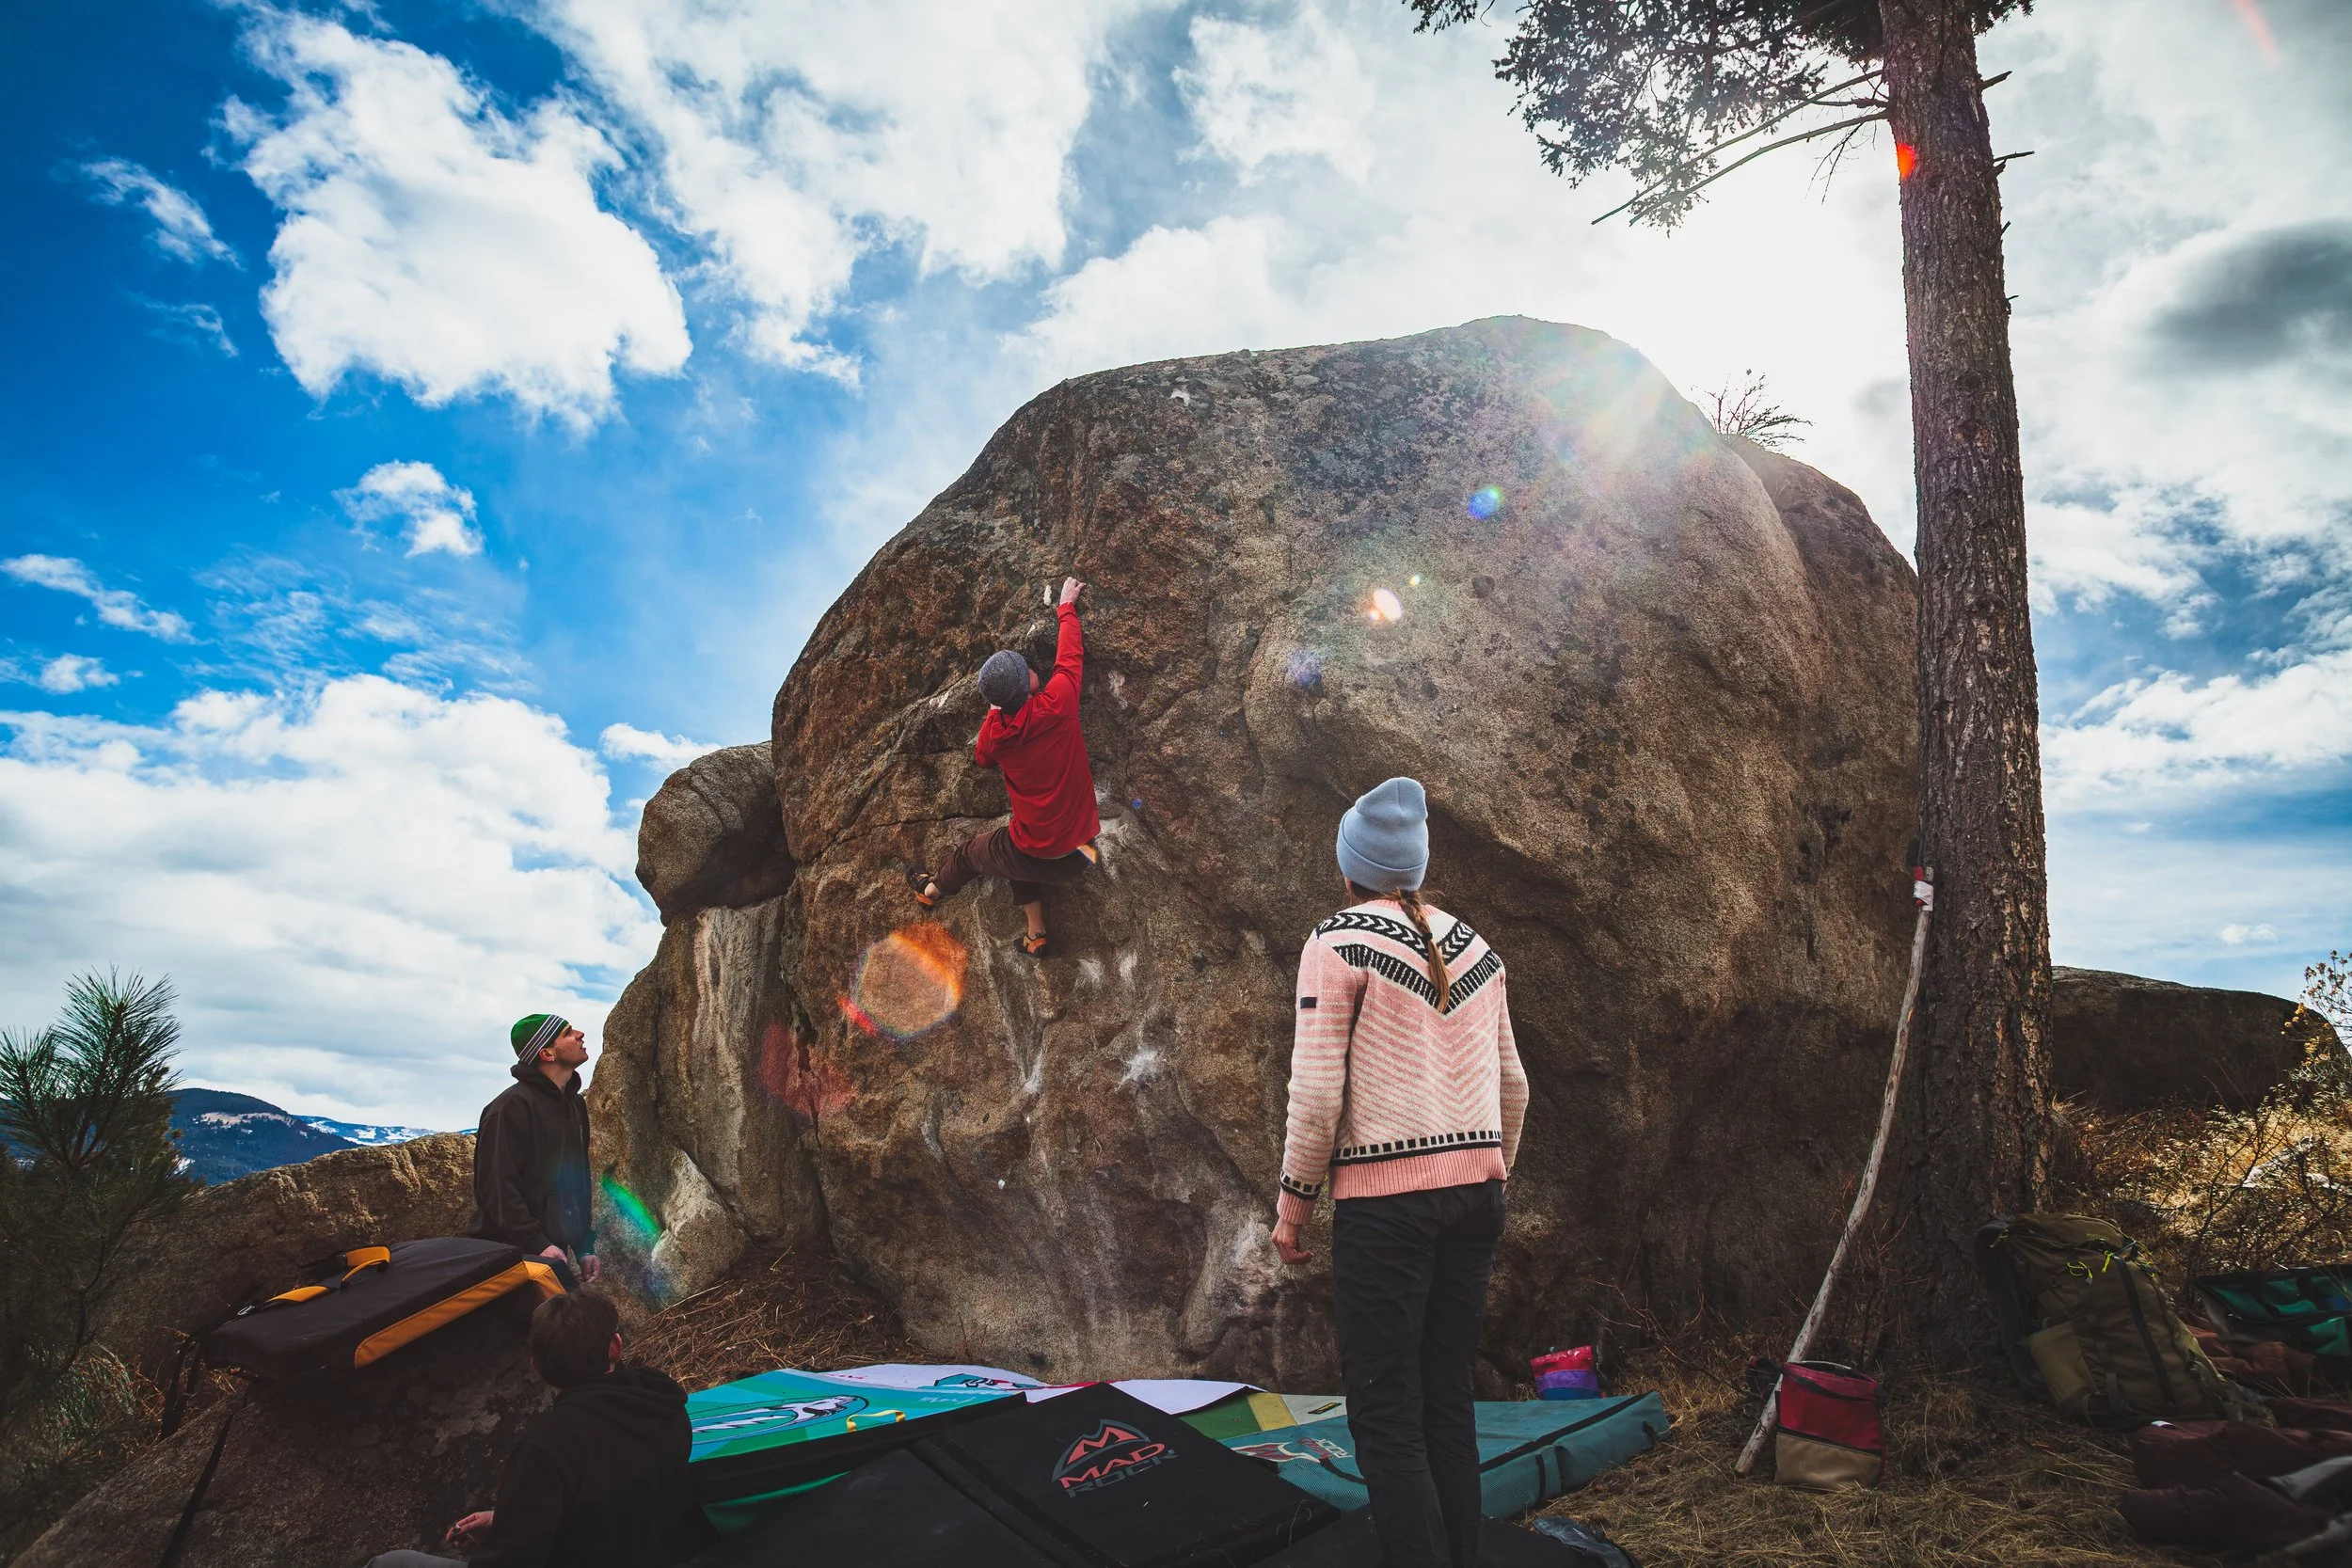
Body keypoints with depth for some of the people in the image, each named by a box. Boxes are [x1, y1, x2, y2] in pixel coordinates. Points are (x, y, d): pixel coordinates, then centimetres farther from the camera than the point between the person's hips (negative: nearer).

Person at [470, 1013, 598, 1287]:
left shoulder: (575, 1105, 14)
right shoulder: (512, 1107, -13)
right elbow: (497, 1187, -20)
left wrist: (585, 1247, 13)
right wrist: (537, 1244, -25)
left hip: (556, 1254, 8)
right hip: (513, 1253, -8)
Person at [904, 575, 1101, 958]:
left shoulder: (994, 730, -13)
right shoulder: (1057, 704, -18)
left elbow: (982, 758, 13)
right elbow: (1070, 654, 2)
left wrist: (995, 714, 15)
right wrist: (1066, 606, 16)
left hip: (1035, 858, -1)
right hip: (1077, 857, 1)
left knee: (972, 850, 30)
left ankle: (932, 889, 60)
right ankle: (1036, 936, 37)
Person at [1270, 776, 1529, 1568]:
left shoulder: (1339, 942, -9)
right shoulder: (1473, 947, 9)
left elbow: (1316, 1091, -12)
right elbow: (1512, 1083, 14)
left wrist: (1292, 1203, -3)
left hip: (1386, 1200, -6)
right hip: (1475, 1193, 7)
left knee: (1384, 1409, 2)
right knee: (1449, 1400, 16)